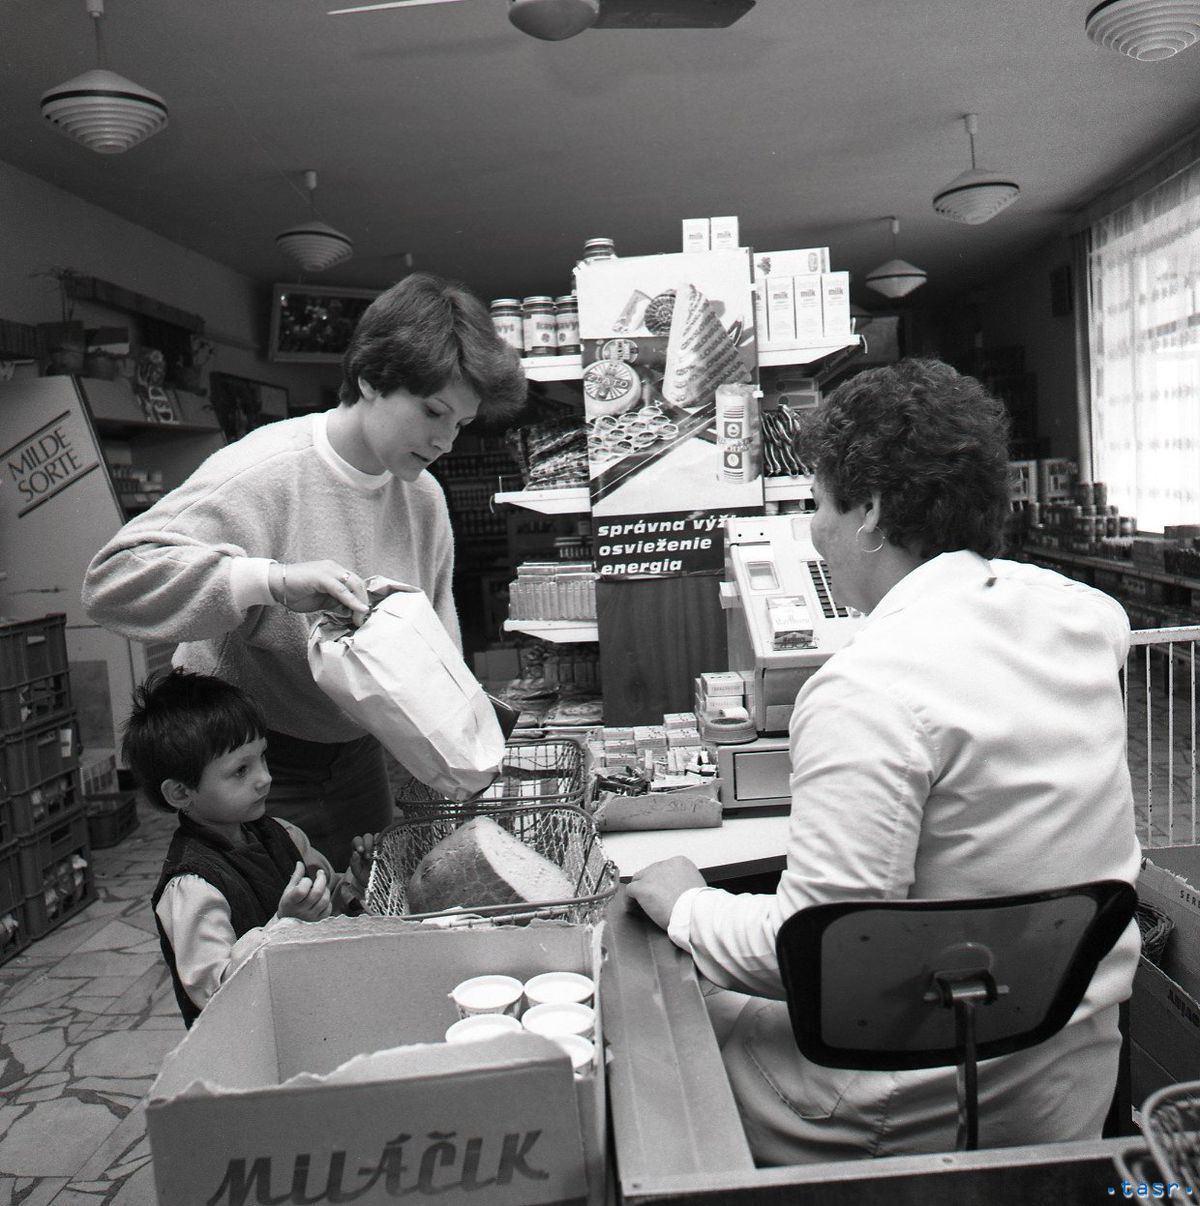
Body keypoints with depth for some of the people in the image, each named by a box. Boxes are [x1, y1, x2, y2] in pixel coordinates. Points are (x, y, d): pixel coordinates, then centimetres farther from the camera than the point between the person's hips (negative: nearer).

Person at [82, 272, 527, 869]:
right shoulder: (260, 472, -22)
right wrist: (274, 580, -39)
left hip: (354, 751, 6)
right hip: (252, 762, -6)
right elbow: (111, 579, -28)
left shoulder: (424, 496, -1)